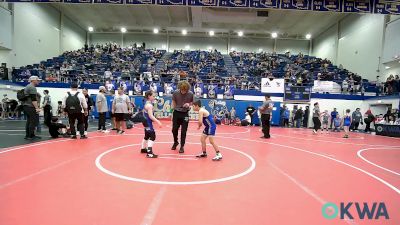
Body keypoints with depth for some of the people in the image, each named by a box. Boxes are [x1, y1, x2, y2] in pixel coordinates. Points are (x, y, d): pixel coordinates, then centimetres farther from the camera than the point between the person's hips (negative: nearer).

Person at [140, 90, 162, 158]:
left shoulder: (146, 103, 11)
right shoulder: (149, 105, -20)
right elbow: (151, 116, -27)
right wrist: (158, 122, -31)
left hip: (146, 121, 11)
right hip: (148, 122, -11)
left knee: (147, 135, 23)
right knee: (152, 136, -12)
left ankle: (143, 149, 39)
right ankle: (149, 153, -16)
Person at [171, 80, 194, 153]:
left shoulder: (190, 94, -11)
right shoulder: (175, 93, -8)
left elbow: (192, 103, 3)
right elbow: (173, 103, 4)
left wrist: (189, 105, -19)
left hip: (185, 114, -1)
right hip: (176, 113, 1)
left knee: (183, 131, 2)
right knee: (174, 129, 7)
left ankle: (182, 146, 18)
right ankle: (175, 142, 34)